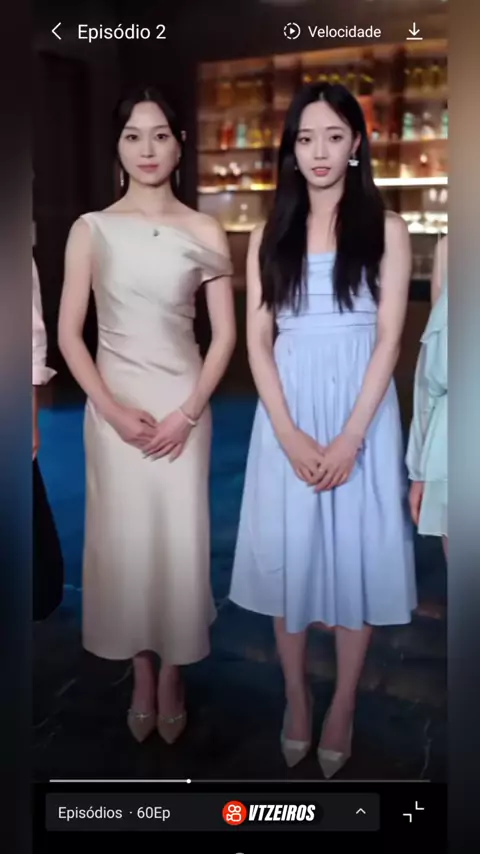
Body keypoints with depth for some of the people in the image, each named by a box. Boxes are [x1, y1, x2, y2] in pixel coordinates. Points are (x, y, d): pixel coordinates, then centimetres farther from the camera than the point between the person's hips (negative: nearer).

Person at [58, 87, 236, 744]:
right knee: (124, 537, 6)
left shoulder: (204, 233, 1)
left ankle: (172, 674, 23)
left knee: (180, 538, 3)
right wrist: (114, 410, -11)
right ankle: (142, 676, 25)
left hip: (184, 403, 0)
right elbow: (68, 333, -2)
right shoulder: (91, 230, 1)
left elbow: (225, 334, -1)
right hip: (114, 405, 0)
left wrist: (187, 412, -10)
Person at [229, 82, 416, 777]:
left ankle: (343, 707, 24)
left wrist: (349, 437, -14)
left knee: (355, 555, 5)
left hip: (361, 411, -1)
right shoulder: (269, 235, 7)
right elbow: (257, 341, 0)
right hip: (287, 413, 2)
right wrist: (290, 435, -11)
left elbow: (388, 338, -5)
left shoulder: (385, 230, 1)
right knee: (288, 555, 7)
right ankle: (296, 699, 26)